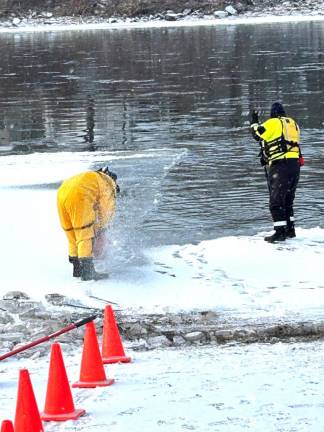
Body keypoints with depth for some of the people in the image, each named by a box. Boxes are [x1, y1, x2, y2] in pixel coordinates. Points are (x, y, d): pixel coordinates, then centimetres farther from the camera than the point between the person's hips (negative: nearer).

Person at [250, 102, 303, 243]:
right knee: (288, 200, 19)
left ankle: (280, 232, -11)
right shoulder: (293, 124, 17)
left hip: (279, 166, -7)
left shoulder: (272, 123, -4)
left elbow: (257, 133, -1)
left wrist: (254, 121, 19)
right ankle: (290, 229, 22)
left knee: (276, 201, -5)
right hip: (295, 164, 7)